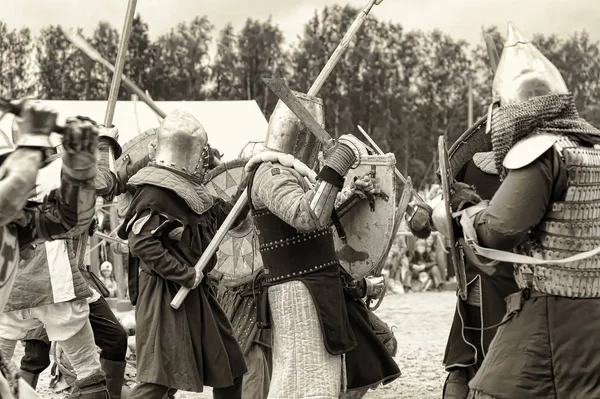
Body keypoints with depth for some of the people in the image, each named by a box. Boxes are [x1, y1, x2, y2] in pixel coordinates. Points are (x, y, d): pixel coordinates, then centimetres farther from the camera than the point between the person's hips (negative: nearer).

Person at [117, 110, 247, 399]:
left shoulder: (188, 186, 12)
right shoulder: (156, 189, -16)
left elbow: (218, 217, 24)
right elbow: (141, 243, -24)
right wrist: (185, 275, -22)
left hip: (196, 293, 10)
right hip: (167, 294, -10)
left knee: (230, 365, 15)